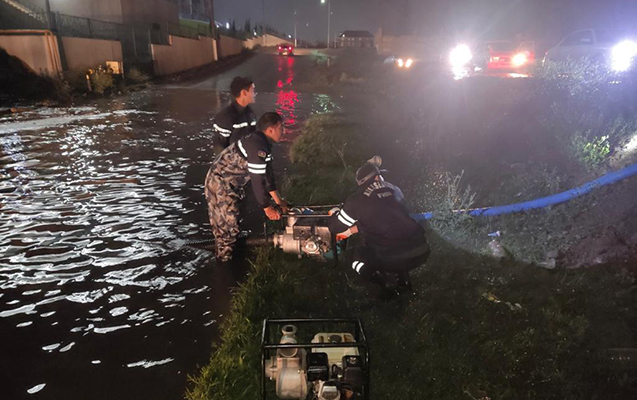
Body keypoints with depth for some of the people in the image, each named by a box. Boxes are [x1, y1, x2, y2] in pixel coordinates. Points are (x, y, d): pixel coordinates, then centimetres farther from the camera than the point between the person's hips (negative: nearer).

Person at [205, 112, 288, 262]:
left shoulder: (262, 142, 4)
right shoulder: (258, 148, -29)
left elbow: (267, 173, 11)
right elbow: (257, 181, -26)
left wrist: (278, 200, 14)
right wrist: (267, 208, -14)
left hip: (229, 182, 10)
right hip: (220, 184, -10)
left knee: (231, 221, 22)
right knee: (227, 225, 0)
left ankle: (225, 255, 39)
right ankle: (225, 263, 17)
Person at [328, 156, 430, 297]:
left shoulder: (357, 199, -5)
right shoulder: (394, 190, 12)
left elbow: (335, 227, 5)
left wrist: (334, 213, 28)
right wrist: (350, 230, 34)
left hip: (393, 259, -5)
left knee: (358, 255, 22)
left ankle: (386, 287, 11)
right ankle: (403, 279, 26)